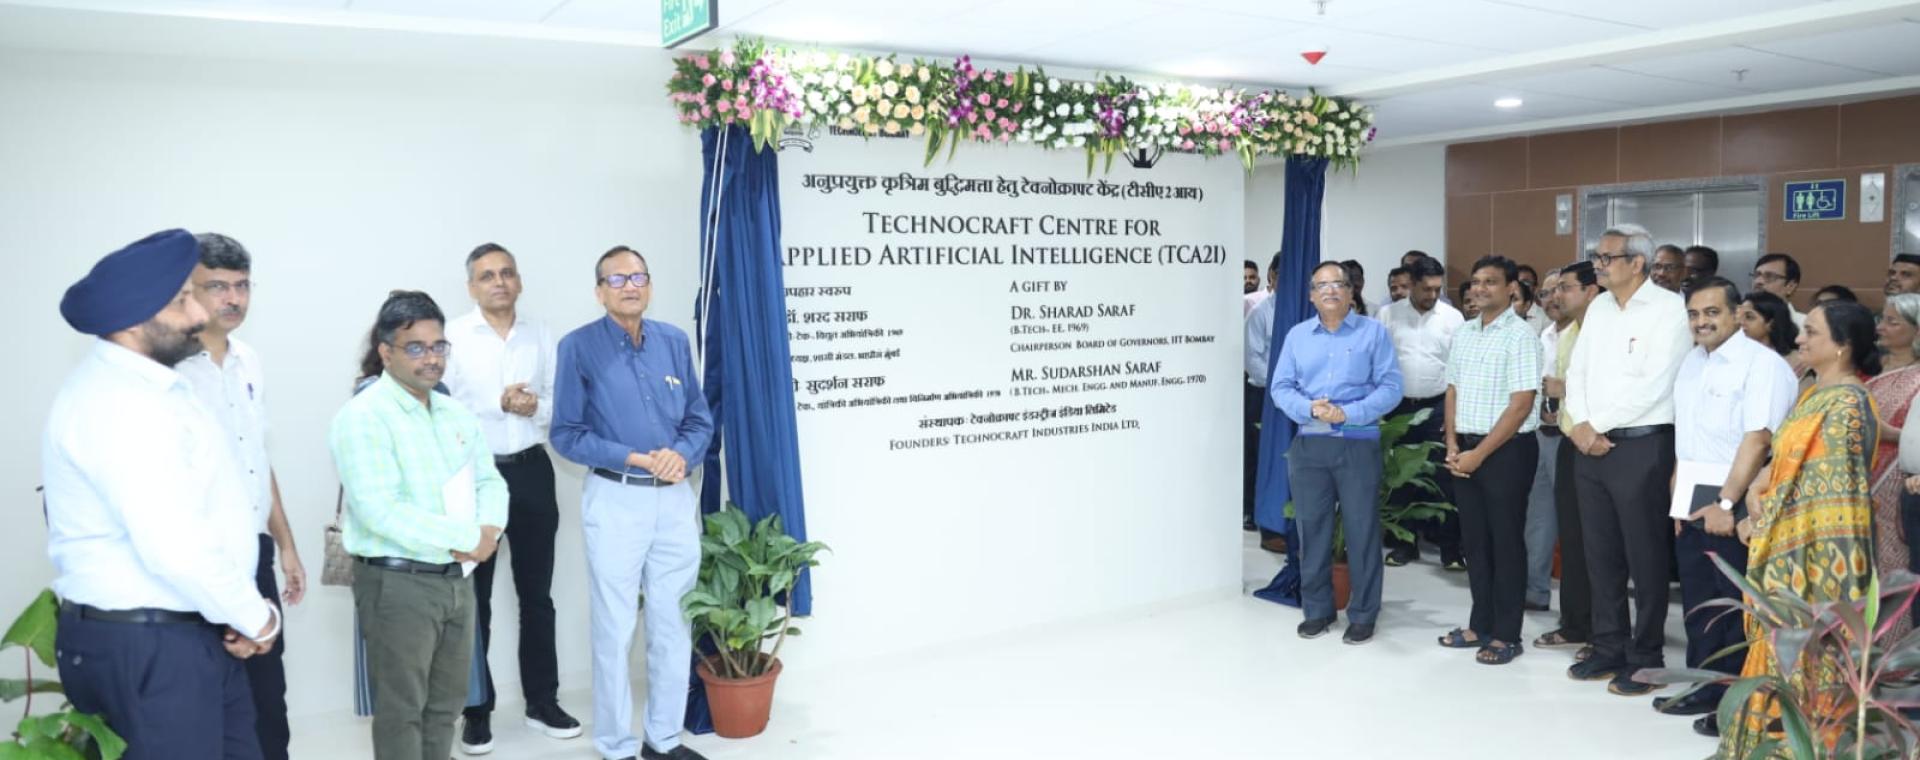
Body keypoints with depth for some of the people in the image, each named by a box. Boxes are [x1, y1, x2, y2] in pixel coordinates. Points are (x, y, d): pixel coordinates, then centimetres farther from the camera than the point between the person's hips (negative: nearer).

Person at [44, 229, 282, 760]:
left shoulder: (150, 385, 12)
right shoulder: (116, 403, -20)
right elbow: (172, 546, -27)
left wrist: (240, 615, 1)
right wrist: (255, 618, -13)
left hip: (196, 633, 9)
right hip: (146, 646, -9)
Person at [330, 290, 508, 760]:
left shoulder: (455, 413, 11)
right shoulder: (363, 417, -14)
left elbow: (488, 479, 12)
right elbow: (381, 513, -23)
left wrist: (488, 531, -10)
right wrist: (467, 537, -18)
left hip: (457, 578, 7)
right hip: (397, 583, -7)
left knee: (446, 703, 16)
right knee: (402, 709, 4)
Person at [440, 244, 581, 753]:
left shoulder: (540, 335, 6)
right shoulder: (452, 336, -7)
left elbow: (559, 403, 7)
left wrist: (536, 407, -13)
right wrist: (499, 404, -19)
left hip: (531, 471, 4)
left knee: (536, 593, 13)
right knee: (474, 597, 8)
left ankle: (542, 701, 26)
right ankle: (476, 711, 20)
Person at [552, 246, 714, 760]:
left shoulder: (674, 341, 6)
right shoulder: (579, 347, -5)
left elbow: (700, 420, 8)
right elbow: (566, 434, -7)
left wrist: (682, 456, -13)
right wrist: (635, 459, -16)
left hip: (676, 498, 4)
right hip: (616, 501, -4)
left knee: (674, 624, 11)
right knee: (615, 629, 4)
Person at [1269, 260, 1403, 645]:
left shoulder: (1373, 332, 2)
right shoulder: (1297, 335, 10)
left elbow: (1390, 387, -6)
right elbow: (1280, 387, 4)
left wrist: (1347, 413, -17)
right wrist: (1310, 408, -16)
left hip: (1359, 443, -3)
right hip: (1309, 444, 3)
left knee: (1361, 529, 1)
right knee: (1311, 527, 8)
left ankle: (1363, 615, 13)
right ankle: (1317, 610, 20)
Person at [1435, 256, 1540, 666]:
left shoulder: (1520, 335, -11)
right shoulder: (1463, 333, 10)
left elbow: (1521, 405, -15)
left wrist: (1478, 454, -15)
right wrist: (1452, 444, 1)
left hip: (1506, 450, -6)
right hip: (1466, 450, 7)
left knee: (1506, 541, 3)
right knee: (1474, 538, 13)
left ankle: (1506, 634, 13)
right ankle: (1480, 624, 25)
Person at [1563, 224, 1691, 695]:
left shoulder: (1669, 309, -9)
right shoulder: (1597, 308, 13)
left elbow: (1653, 386, -17)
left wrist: (1596, 424, -11)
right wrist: (1582, 425, -4)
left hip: (1642, 446, -7)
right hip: (1589, 445, 7)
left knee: (1646, 559, 2)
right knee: (1601, 555, 12)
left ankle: (1645, 658, 13)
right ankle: (1608, 649, 23)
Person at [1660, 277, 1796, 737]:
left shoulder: (1761, 363, -13)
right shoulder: (1691, 361, 12)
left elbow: (1757, 440, -20)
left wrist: (1726, 503, -21)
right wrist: (1679, 496, 9)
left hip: (1736, 504, -7)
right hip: (1692, 502, 7)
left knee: (1736, 608, 2)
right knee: (1697, 603, 14)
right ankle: (1706, 690, 26)